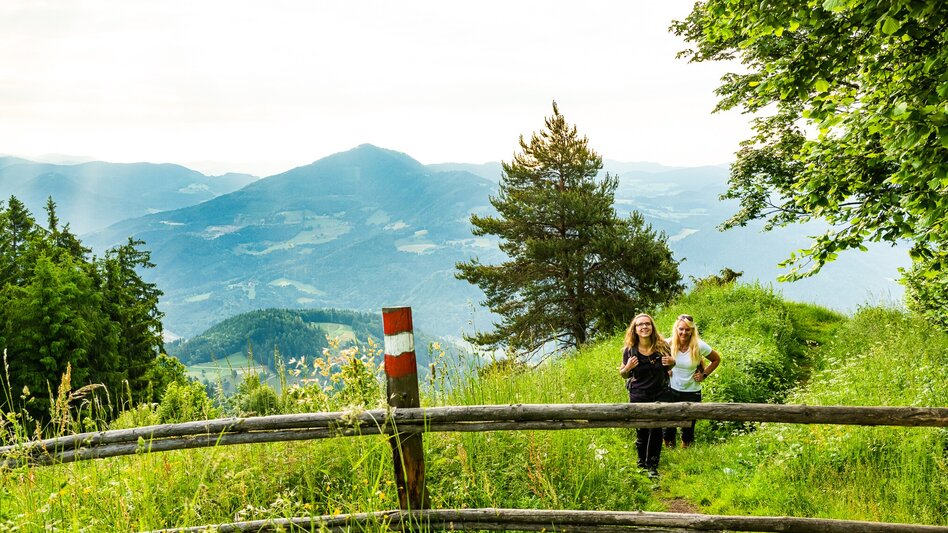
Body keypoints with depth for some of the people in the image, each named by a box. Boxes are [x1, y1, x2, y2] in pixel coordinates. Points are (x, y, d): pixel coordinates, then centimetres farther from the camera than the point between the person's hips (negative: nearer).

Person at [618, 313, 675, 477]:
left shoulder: (662, 346, -10)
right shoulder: (629, 350, -12)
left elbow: (669, 367, 9)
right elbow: (623, 374, 2)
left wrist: (671, 362, -15)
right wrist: (628, 368, -21)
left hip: (659, 395, 0)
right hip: (638, 397, 0)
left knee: (655, 430, 0)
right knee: (641, 431, 9)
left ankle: (653, 466, 15)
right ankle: (641, 463, 31)